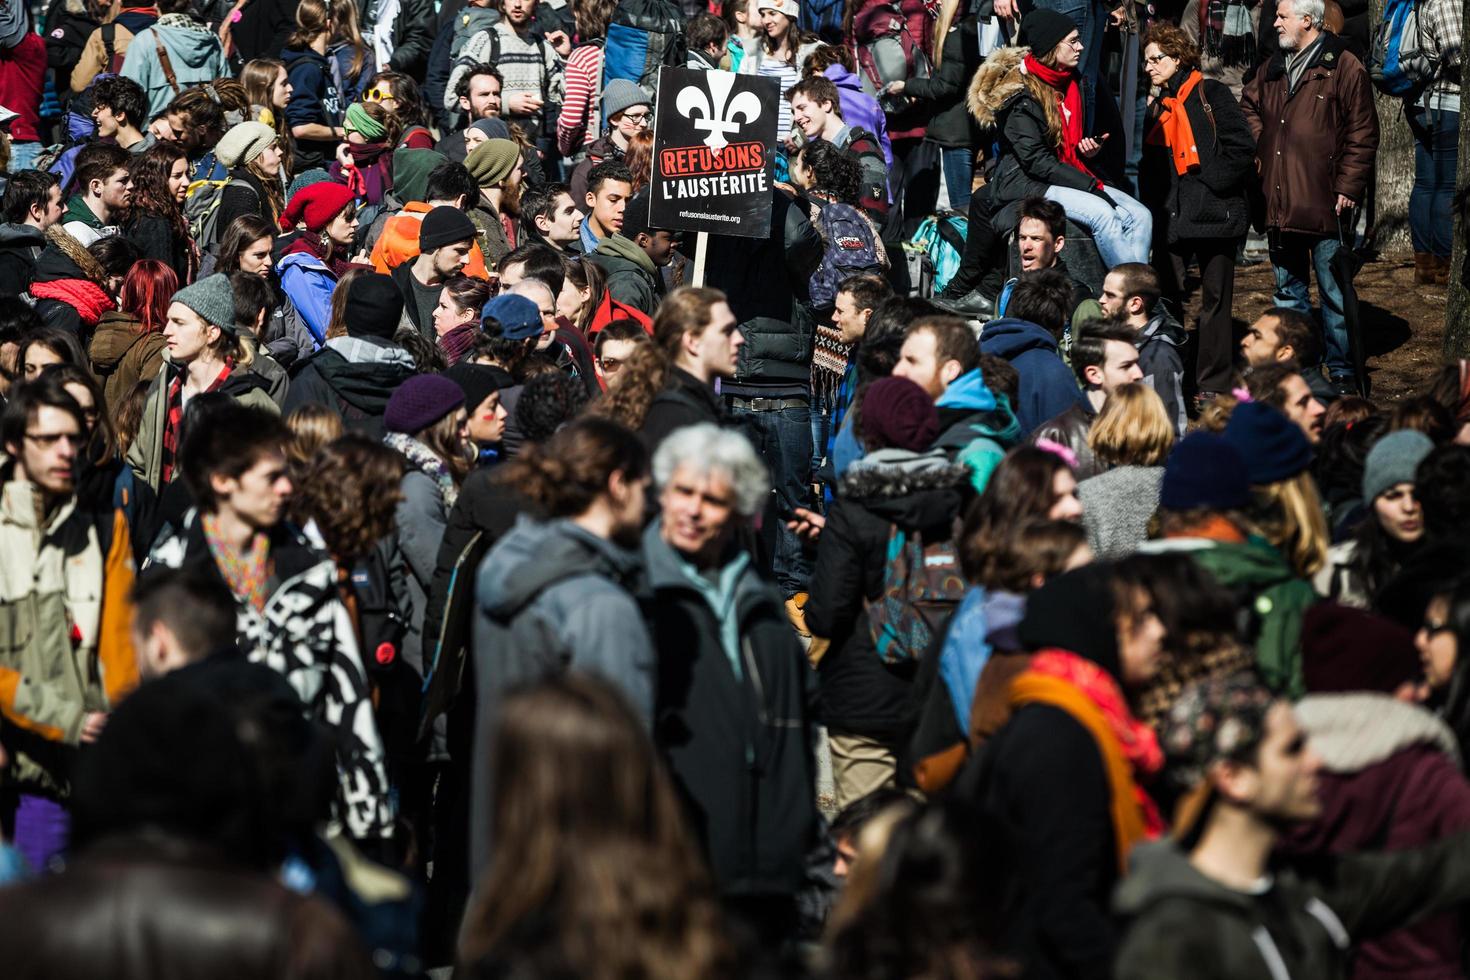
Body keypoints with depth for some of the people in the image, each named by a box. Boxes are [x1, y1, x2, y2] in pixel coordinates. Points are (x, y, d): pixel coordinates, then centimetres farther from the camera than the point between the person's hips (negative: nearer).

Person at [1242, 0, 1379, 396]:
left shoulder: (1343, 66, -8)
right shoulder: (1274, 68, 11)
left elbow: (1362, 133, -9)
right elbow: (1249, 104, 30)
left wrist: (1348, 186, -11)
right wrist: (1260, 148, 15)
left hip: (1325, 201, -7)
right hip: (1279, 201, 7)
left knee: (1334, 292, 0)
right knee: (1288, 290, 15)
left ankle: (1342, 371, 7)